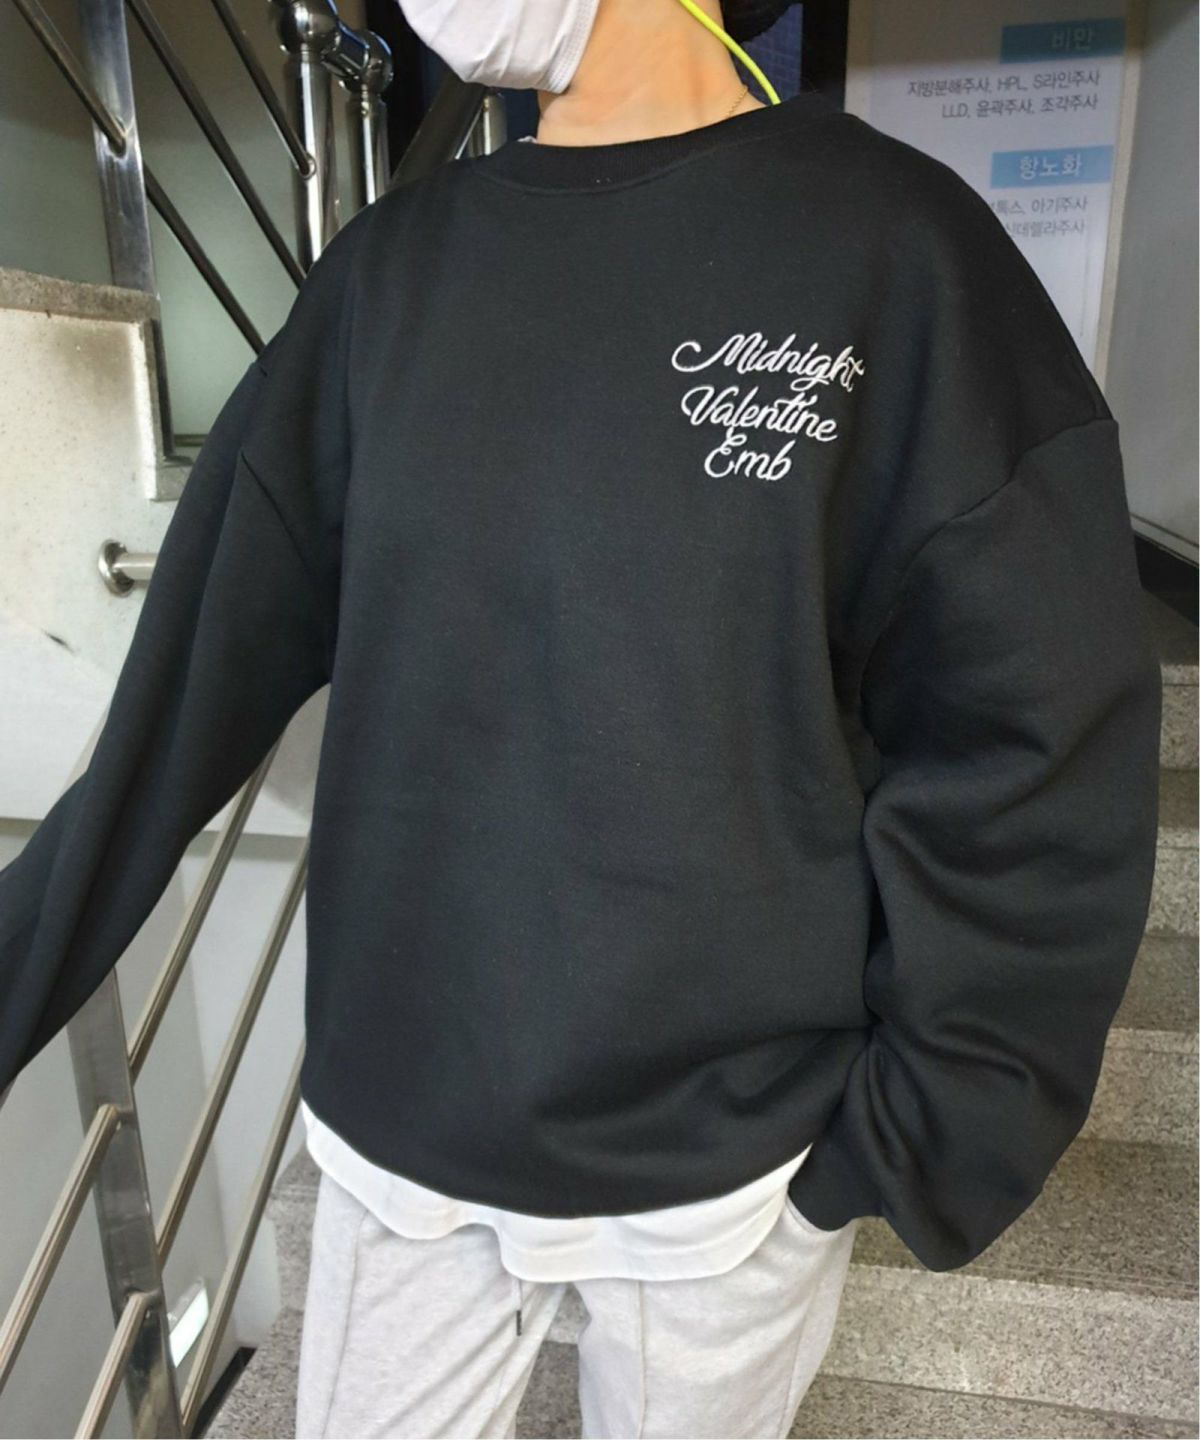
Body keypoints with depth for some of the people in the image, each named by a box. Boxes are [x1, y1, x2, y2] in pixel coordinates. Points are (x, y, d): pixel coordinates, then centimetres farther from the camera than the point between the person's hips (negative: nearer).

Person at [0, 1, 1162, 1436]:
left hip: (730, 1156, -2)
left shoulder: (892, 243, -10)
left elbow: (1029, 738, -10)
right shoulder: (389, 269, 0)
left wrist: (929, 1134, -10)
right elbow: (202, 665, -1)